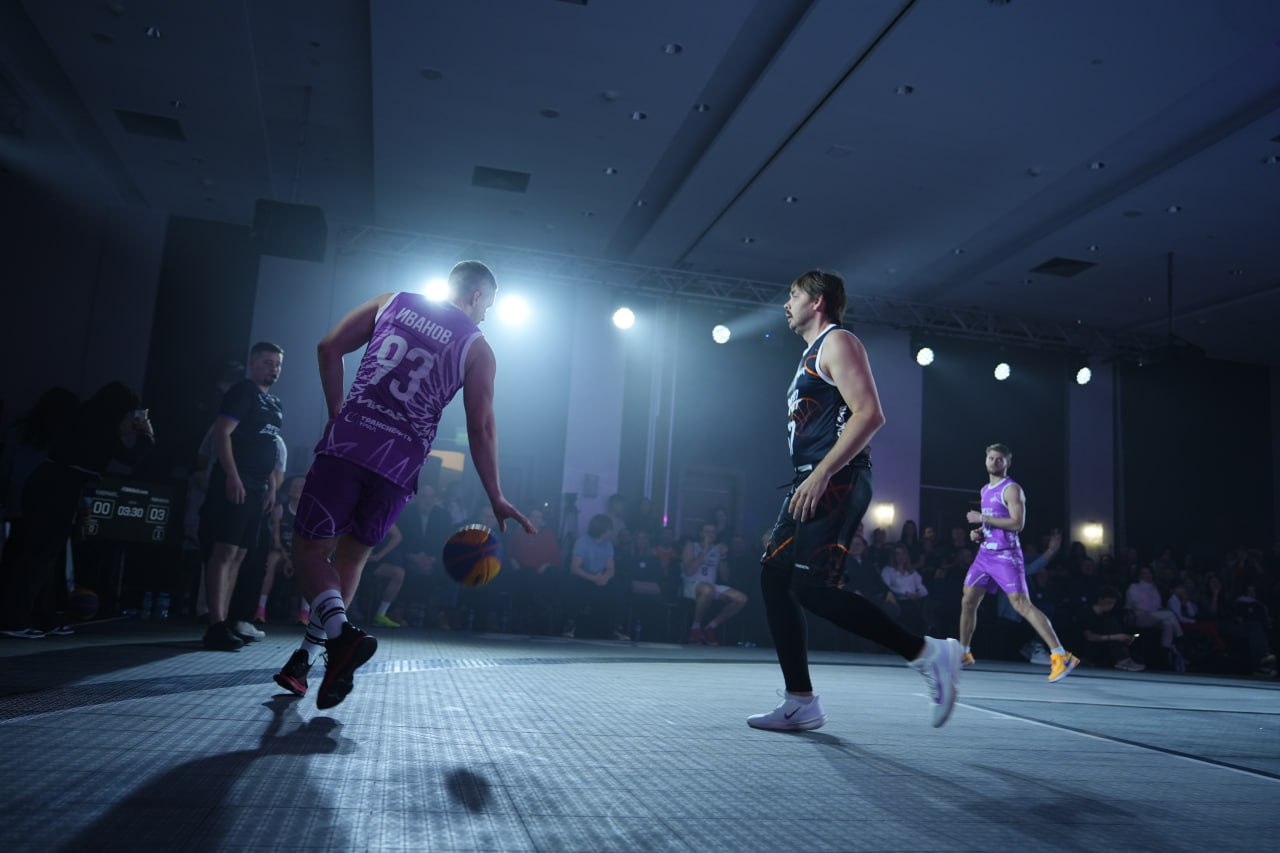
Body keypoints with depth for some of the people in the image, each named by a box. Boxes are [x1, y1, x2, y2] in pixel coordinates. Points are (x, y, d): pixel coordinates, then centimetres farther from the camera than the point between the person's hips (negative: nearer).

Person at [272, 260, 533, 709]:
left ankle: (340, 630, -17)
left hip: (346, 444, 0)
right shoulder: (477, 348, 7)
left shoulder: (392, 301, 13)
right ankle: (305, 659, 19)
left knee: (310, 548, 8)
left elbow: (329, 347, 8)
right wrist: (496, 498, 5)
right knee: (352, 555, 19)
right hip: (400, 465, 1)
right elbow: (481, 427, 1)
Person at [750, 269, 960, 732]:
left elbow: (870, 413, -18)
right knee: (774, 579, 4)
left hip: (836, 483, -10)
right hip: (810, 485, 10)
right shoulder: (811, 354, 25)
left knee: (811, 587, -18)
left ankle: (926, 652, -8)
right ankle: (801, 702, 9)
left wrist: (822, 473, -23)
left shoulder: (838, 342, -5)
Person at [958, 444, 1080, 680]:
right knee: (967, 601, 7)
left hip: (1006, 556, -8)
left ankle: (1061, 656, -14)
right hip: (985, 553, 8)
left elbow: (1017, 523, -20)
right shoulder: (985, 490, 17)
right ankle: (963, 653, 22)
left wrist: (983, 518, -18)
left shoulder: (1011, 489, -9)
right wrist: (979, 532, 8)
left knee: (1021, 604, -16)